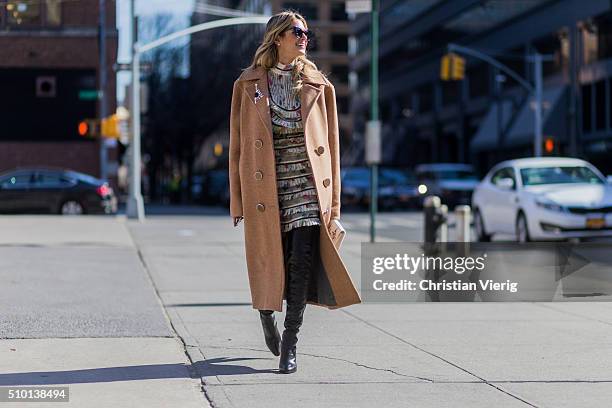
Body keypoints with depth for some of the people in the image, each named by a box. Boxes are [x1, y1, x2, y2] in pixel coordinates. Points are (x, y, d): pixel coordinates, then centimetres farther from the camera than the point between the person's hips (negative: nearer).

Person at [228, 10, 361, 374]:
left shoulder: (318, 85, 10)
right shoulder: (249, 85, 6)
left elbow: (330, 144, 11)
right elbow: (237, 144, 7)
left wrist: (332, 200, 6)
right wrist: (238, 201, 3)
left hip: (307, 184, 1)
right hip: (265, 187, -1)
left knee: (303, 259, -13)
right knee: (270, 261, 5)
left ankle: (290, 342, -5)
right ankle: (267, 314, 38)